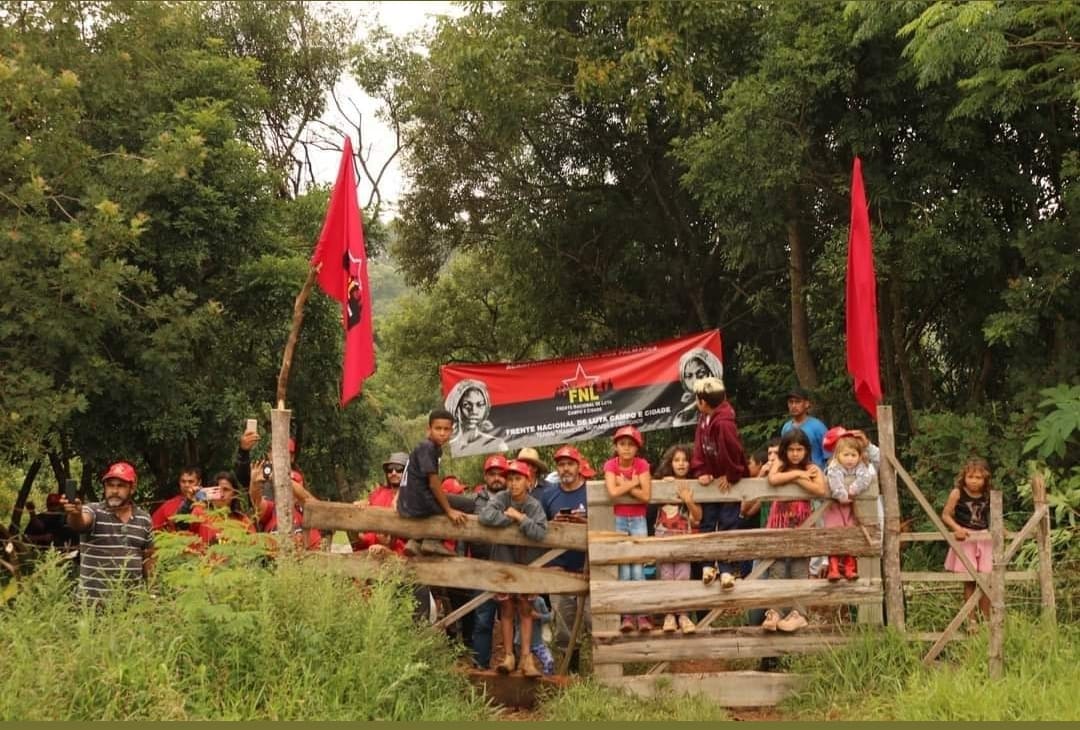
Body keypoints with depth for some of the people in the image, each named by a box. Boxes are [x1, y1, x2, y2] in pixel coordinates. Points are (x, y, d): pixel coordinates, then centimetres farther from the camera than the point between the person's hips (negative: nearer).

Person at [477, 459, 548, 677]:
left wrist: (520, 518, -22)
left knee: (525, 610, 1)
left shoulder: (534, 506, -8)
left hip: (527, 563, 0)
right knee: (507, 610, 3)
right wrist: (511, 518, -20)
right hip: (504, 561, 0)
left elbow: (540, 533, -23)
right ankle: (508, 657, 5)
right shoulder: (501, 499, -8)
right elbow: (485, 517, -26)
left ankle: (527, 658, 0)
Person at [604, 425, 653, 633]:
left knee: (638, 567, -6)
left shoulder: (642, 465, -4)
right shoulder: (611, 465, -5)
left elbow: (646, 496, -16)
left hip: (638, 520, 0)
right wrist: (633, 483, -13)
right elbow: (613, 492, -22)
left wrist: (624, 485, -15)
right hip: (619, 520, 0)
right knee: (623, 569, -5)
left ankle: (643, 615, -4)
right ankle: (627, 615, -3)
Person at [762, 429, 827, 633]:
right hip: (779, 525, 2)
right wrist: (797, 473, -11)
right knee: (776, 570, -2)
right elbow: (773, 479, -15)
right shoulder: (780, 466, 8)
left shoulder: (811, 468, 2)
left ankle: (798, 613, -1)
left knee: (799, 570, -2)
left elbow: (822, 490, -17)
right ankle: (774, 612, -3)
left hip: (801, 526, -2)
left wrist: (797, 479, -13)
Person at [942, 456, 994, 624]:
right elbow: (946, 515, -4)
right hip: (965, 540, -3)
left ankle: (985, 620, 13)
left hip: (985, 540, 3)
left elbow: (992, 517, 17)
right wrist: (957, 528, -19)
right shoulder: (957, 493, -6)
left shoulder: (988, 496, 3)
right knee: (969, 582, 0)